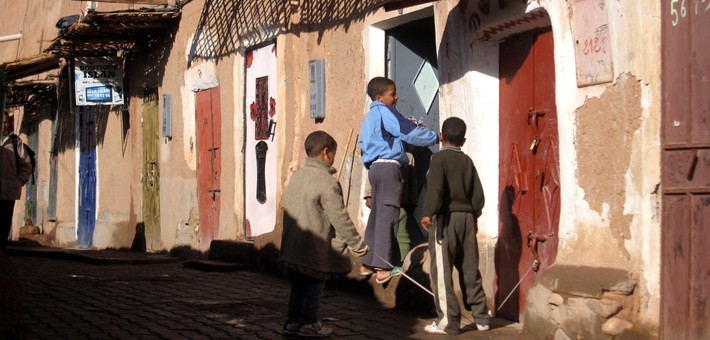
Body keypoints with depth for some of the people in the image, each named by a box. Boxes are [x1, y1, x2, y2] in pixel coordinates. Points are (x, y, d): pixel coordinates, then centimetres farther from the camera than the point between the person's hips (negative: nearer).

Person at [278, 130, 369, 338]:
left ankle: (293, 321, 20)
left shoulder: (296, 177, 10)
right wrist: (357, 244, -7)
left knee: (298, 286, 17)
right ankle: (309, 324, 10)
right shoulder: (326, 181, -16)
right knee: (313, 287, 4)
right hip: (314, 249, -8)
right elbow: (340, 218, -16)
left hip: (293, 248, 8)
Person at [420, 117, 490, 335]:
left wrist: (428, 212, -20)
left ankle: (448, 322, -9)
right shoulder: (467, 161, 12)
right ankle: (481, 317, 15)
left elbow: (435, 188, -18)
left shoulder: (439, 158, -4)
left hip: (445, 218, -6)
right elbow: (478, 194, 11)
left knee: (442, 271, -5)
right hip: (467, 218, 6)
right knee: (469, 269, 12)